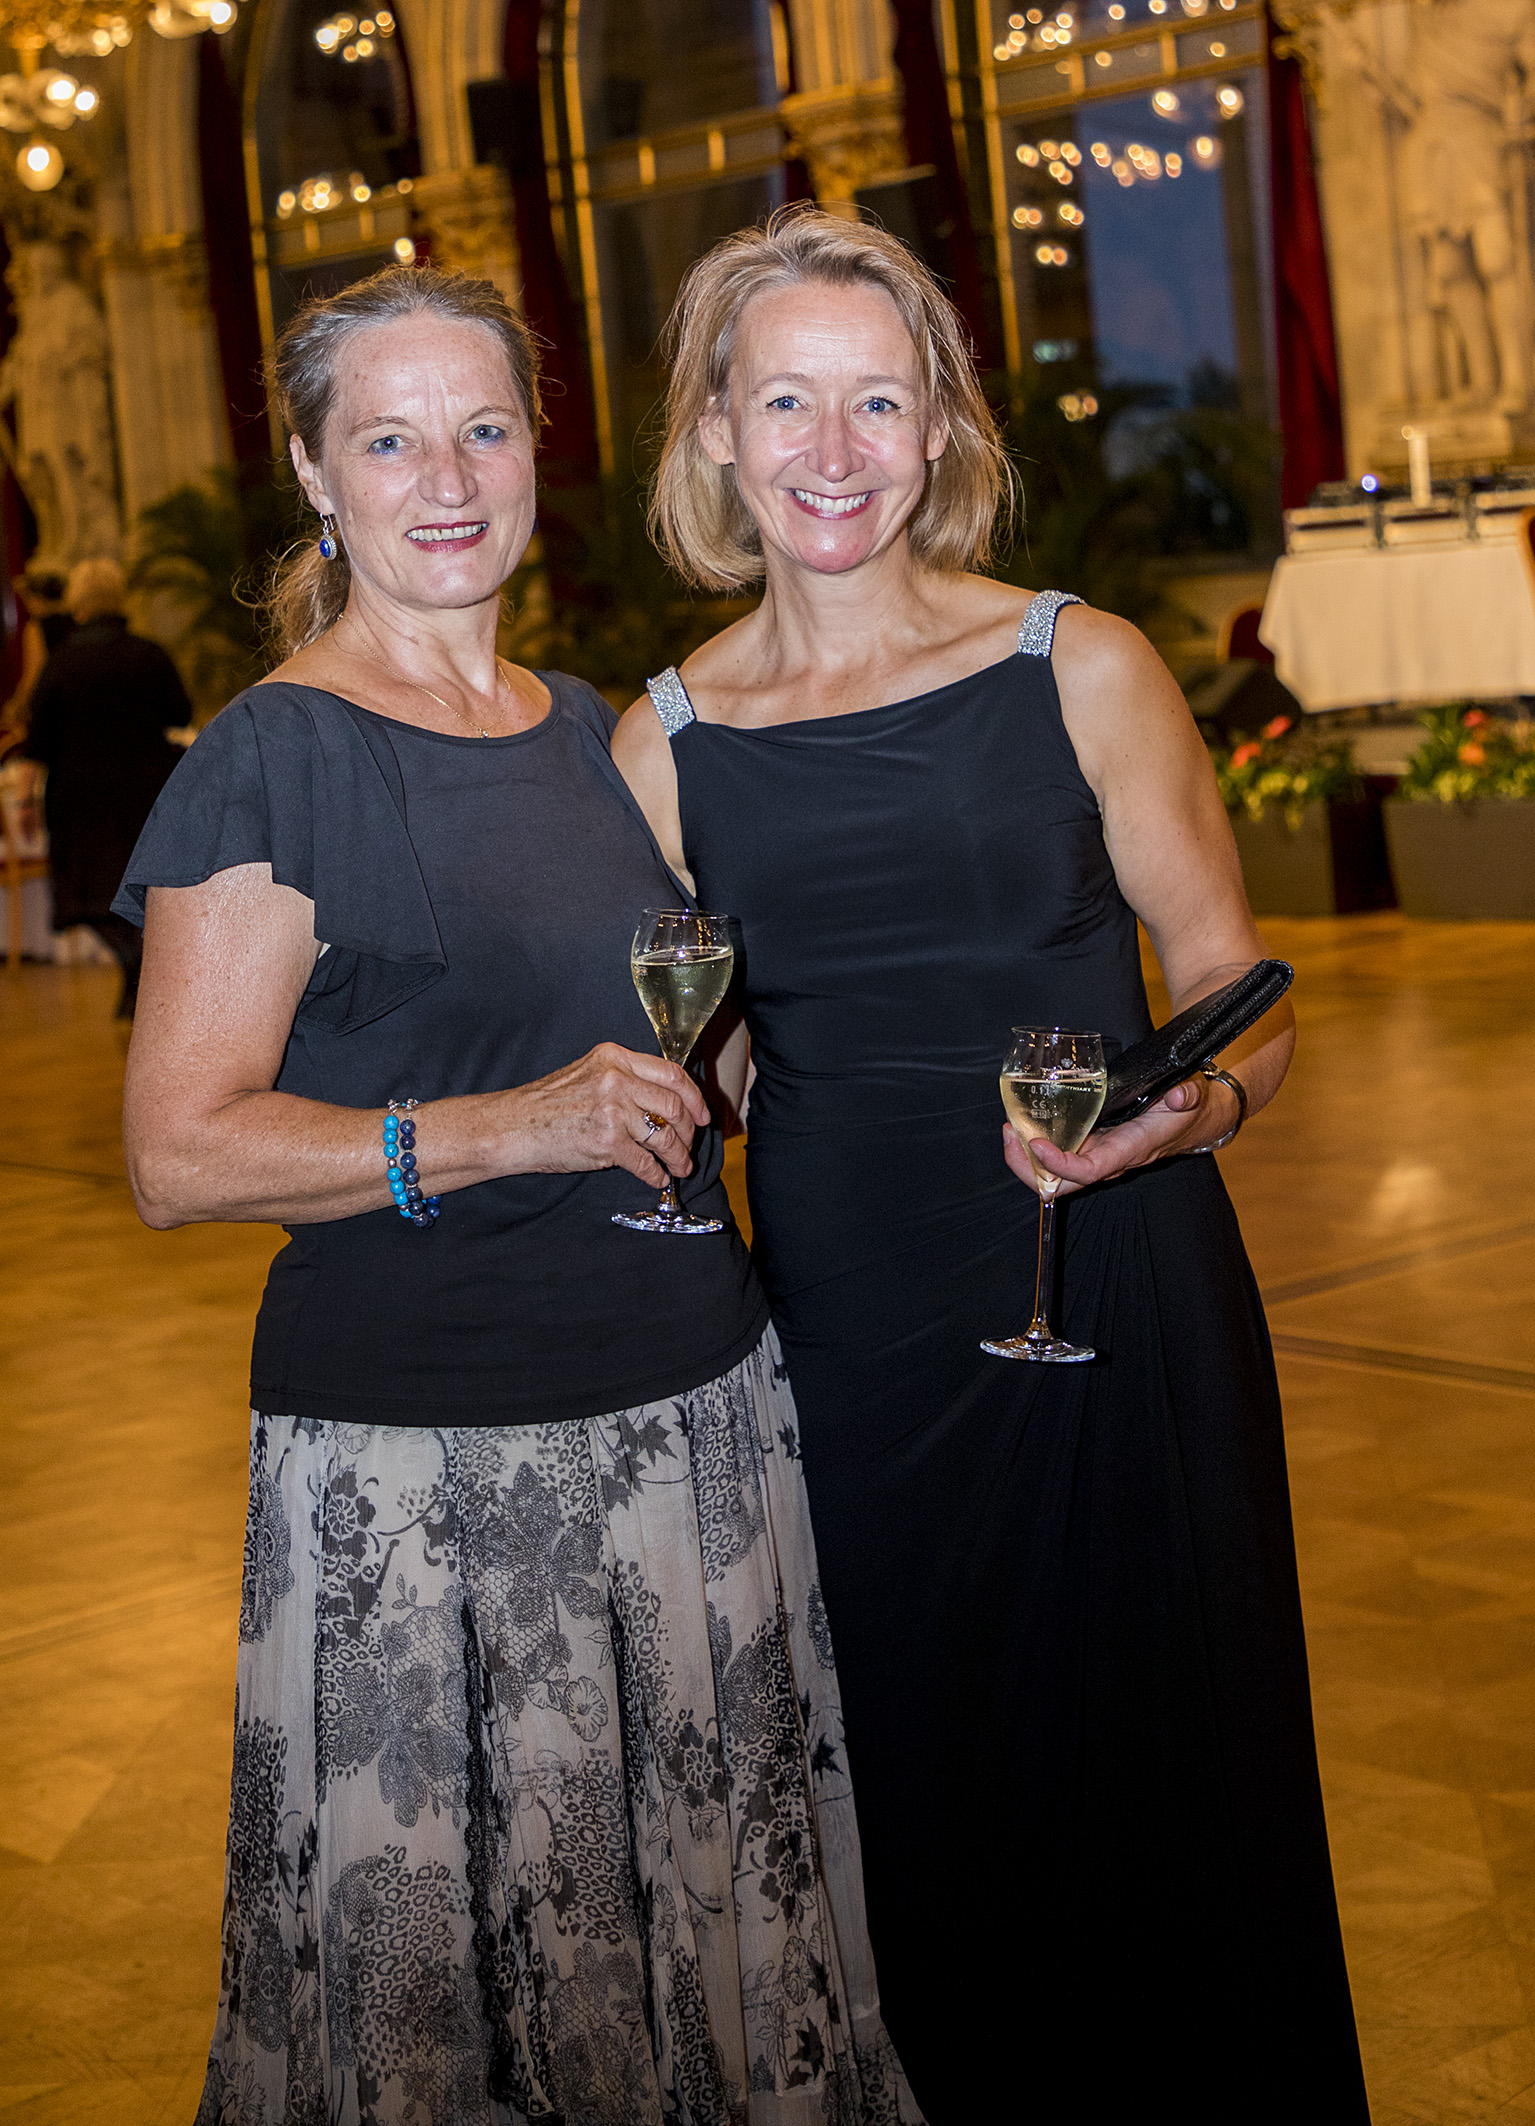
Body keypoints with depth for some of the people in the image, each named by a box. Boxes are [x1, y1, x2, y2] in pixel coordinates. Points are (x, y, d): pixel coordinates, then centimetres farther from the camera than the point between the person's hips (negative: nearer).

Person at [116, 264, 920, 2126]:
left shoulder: (583, 724, 13)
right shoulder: (270, 757, -9)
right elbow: (181, 1152, -14)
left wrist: (710, 1071, 9)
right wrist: (509, 1131, -22)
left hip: (695, 1410, 7)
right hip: (418, 1458, -6)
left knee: (713, 1915, 15)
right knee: (454, 1939, 4)